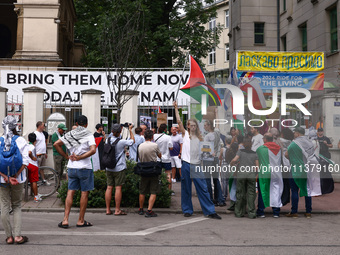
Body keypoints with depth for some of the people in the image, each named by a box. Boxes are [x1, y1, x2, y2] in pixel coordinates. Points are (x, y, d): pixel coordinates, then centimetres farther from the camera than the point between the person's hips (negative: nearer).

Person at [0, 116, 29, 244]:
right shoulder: (20, 140, -5)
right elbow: (25, 160, -13)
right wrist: (15, 176, -13)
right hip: (18, 179, 0)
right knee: (17, 206, 12)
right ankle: (17, 236, 5)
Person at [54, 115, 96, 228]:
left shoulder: (70, 134, 5)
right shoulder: (89, 135, -7)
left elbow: (56, 144, 3)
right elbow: (93, 150, -21)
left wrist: (66, 156, 4)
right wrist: (80, 157, -14)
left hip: (71, 167, 4)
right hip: (85, 168, -4)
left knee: (70, 192, 9)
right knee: (84, 193, 6)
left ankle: (65, 220, 4)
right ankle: (81, 221, 11)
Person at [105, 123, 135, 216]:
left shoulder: (108, 140, 0)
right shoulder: (122, 142, -13)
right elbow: (132, 141, 3)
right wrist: (130, 130, 12)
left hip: (109, 168, 5)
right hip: (119, 168, -5)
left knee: (109, 187, 7)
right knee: (118, 188, -1)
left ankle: (108, 209, 11)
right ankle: (117, 210, 1)